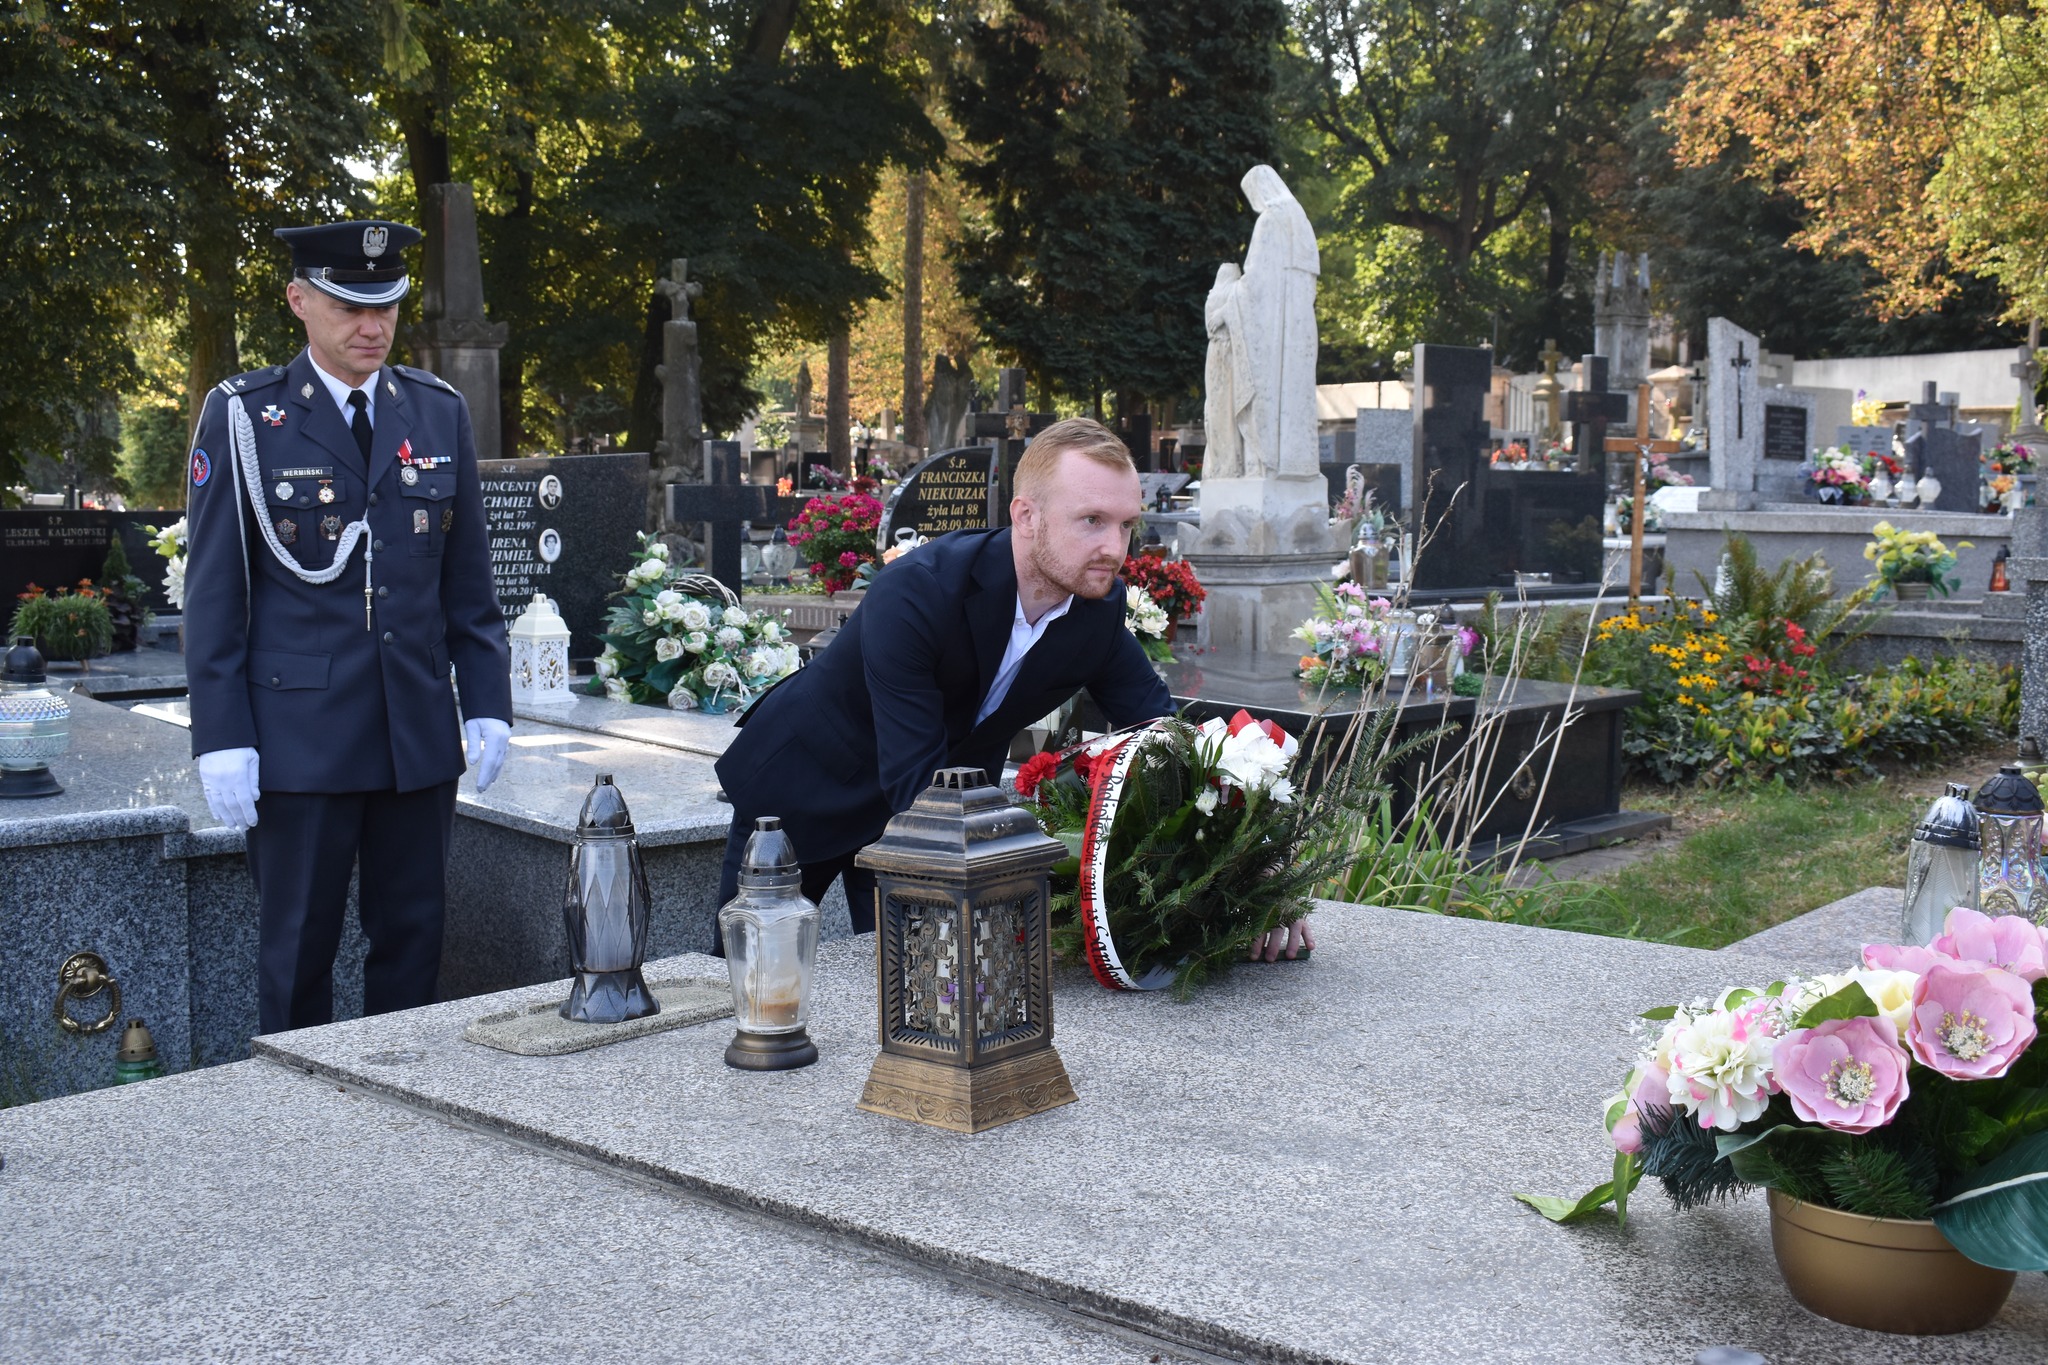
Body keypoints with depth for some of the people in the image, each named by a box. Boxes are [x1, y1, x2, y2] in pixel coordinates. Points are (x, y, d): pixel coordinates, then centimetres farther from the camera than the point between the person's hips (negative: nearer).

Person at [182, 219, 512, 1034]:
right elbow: (213, 592, -3)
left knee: (413, 938, 10)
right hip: (298, 737, -3)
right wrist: (221, 740, -8)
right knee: (297, 950, 5)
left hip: (420, 734, 3)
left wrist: (488, 704, 5)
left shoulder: (441, 414, 8)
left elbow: (469, 580, 11)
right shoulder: (243, 416, -1)